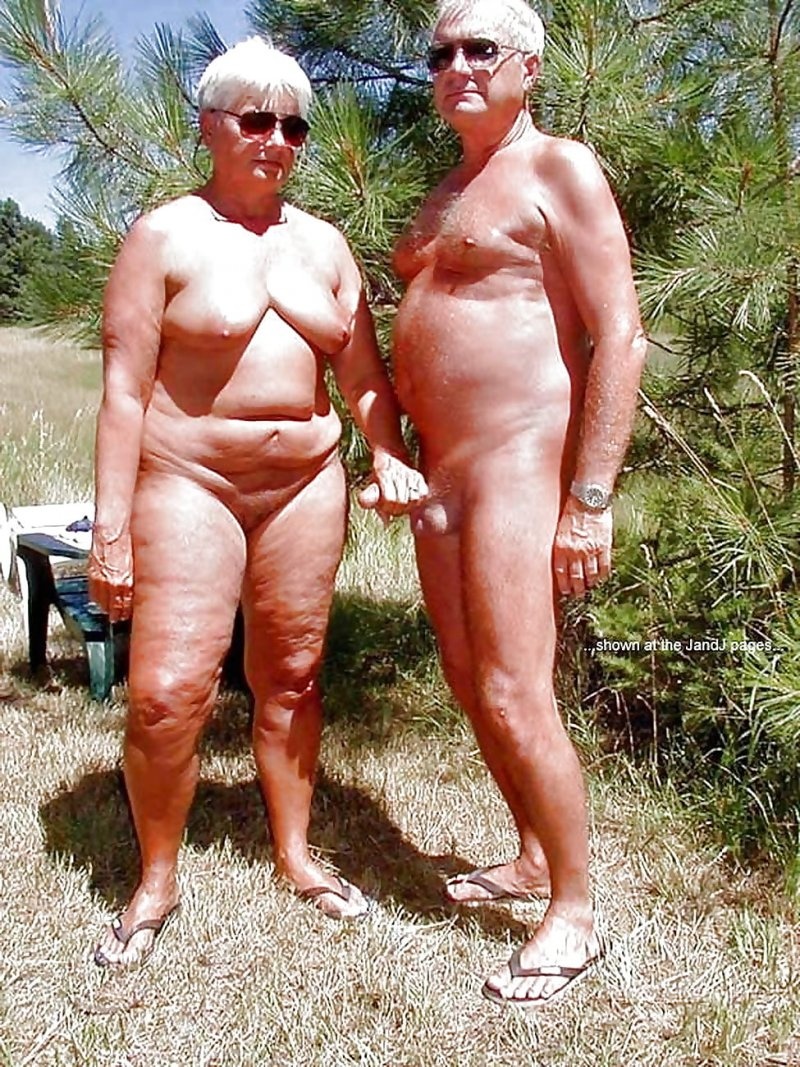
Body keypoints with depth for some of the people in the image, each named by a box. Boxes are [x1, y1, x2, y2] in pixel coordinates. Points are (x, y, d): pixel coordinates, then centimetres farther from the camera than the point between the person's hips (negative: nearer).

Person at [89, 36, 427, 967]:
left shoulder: (323, 245, 12)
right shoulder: (166, 238, -2)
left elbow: (362, 374, 10)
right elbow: (124, 386, -7)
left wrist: (390, 457, -9)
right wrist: (112, 527, -12)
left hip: (305, 485, 4)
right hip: (191, 483, -4)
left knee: (290, 676, 11)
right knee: (167, 693, -9)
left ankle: (295, 854, 28)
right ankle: (156, 881, 14)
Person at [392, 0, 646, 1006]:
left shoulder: (560, 169, -5)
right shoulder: (446, 194, 20)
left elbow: (619, 337, -13)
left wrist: (589, 500, -19)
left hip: (519, 470, -9)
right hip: (441, 476, 9)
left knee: (515, 702, -9)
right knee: (471, 688, 12)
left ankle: (574, 915, 8)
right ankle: (533, 858, 30)